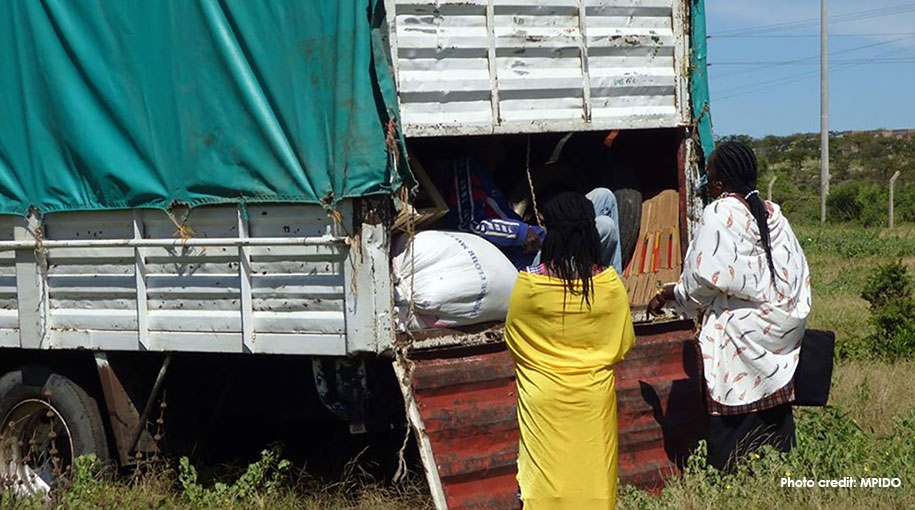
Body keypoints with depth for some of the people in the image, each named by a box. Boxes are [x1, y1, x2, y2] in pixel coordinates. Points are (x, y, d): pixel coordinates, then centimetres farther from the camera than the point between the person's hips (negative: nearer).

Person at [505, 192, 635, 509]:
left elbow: (513, 340, 0)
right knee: (592, 472, 12)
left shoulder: (528, 284, -14)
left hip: (545, 400, -1)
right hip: (594, 398, 1)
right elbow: (624, 343, 1)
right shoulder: (609, 285, -11)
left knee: (547, 474, 9)